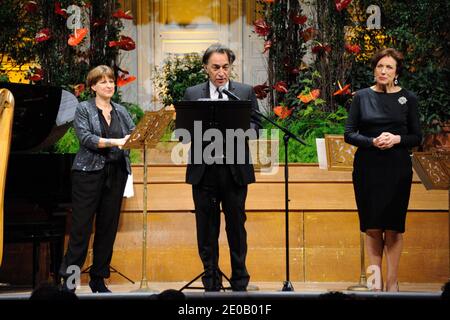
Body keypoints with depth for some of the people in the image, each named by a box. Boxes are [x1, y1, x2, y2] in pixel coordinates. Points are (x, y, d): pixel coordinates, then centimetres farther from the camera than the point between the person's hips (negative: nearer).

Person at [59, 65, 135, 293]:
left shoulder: (121, 112, 14)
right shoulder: (84, 109, 0)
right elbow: (86, 138, -14)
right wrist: (114, 142, -26)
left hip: (116, 174, 5)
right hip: (89, 172, -5)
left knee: (108, 227, 5)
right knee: (81, 226, -5)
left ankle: (98, 279, 13)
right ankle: (68, 280, -2)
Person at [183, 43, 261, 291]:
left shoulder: (246, 92, 7)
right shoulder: (192, 94, 9)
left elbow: (255, 125, 3)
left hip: (235, 170, -1)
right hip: (204, 171, 1)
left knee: (236, 225, 4)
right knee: (207, 227, 4)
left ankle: (240, 281, 12)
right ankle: (211, 281, 12)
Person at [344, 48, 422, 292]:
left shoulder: (407, 98, 3)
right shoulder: (362, 97, 4)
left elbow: (417, 137, 5)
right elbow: (349, 134, 1)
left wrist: (396, 139, -15)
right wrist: (372, 141, -15)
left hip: (397, 169, 0)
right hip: (367, 168, 0)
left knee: (393, 226, 0)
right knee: (372, 226, 1)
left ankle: (392, 281, 7)